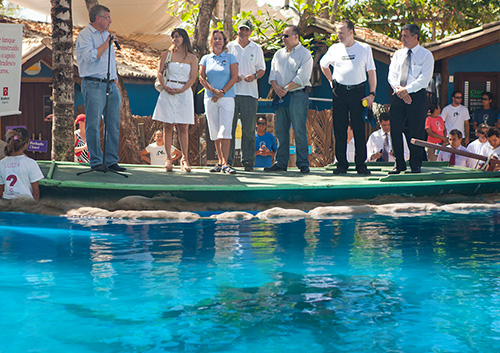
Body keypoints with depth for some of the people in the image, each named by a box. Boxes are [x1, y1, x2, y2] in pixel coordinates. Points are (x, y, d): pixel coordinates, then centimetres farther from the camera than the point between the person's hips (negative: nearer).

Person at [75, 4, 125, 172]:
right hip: (94, 85, -8)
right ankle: (96, 161, -1)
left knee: (114, 124, 4)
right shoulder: (85, 35, -3)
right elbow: (92, 56, -18)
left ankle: (111, 160, 9)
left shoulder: (105, 34, 22)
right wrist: (107, 42, -10)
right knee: (93, 124, -6)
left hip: (110, 85, 8)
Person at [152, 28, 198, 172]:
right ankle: (168, 158, 2)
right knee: (168, 126, -2)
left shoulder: (192, 57, 8)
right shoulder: (167, 54, 11)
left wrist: (181, 90, -12)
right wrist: (164, 86, -10)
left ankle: (184, 159, 1)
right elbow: (159, 72, 6)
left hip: (184, 93, -1)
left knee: (183, 128, -3)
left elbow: (193, 77, 1)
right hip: (168, 92, 1)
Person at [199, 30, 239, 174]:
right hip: (210, 99, 3)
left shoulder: (230, 58, 6)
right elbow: (202, 78, 7)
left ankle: (225, 164, -17)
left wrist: (222, 92, -11)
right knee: (215, 132, 4)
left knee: (225, 131, -14)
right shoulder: (206, 59, 13)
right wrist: (213, 90, -9)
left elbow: (234, 77, -1)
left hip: (227, 98, -3)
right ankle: (220, 162, 10)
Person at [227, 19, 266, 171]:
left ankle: (248, 160, 4)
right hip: (231, 91, 0)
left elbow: (262, 69, 14)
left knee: (249, 129, -1)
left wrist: (254, 76, -7)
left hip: (250, 92, 0)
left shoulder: (257, 49, 12)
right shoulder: (229, 47, 11)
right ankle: (227, 160, 2)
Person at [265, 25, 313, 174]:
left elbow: (302, 78, -11)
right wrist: (276, 86, -7)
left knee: (299, 131, -7)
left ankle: (303, 164, -3)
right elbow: (273, 72, 12)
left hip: (298, 96, -6)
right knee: (281, 130, 6)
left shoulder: (305, 54, -2)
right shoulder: (279, 54, 17)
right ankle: (281, 163, 11)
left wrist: (285, 89, -13)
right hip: (281, 96, 6)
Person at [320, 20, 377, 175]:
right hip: (340, 92, 2)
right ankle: (341, 164, 10)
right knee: (339, 128, 2)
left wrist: (372, 93, -6)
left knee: (359, 128, -3)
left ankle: (361, 164, 3)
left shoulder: (365, 49, 3)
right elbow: (323, 64, 27)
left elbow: (371, 72, 3)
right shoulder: (334, 49, 9)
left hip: (358, 91, -2)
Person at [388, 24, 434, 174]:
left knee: (416, 132, -3)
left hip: (417, 96, -4)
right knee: (395, 129, -1)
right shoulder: (398, 54, 16)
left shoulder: (426, 55, 2)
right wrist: (399, 89, -10)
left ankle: (415, 165, 7)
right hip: (398, 96, 4)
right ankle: (399, 164, 8)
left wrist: (407, 89, -16)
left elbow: (424, 78, -8)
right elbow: (392, 75, 9)